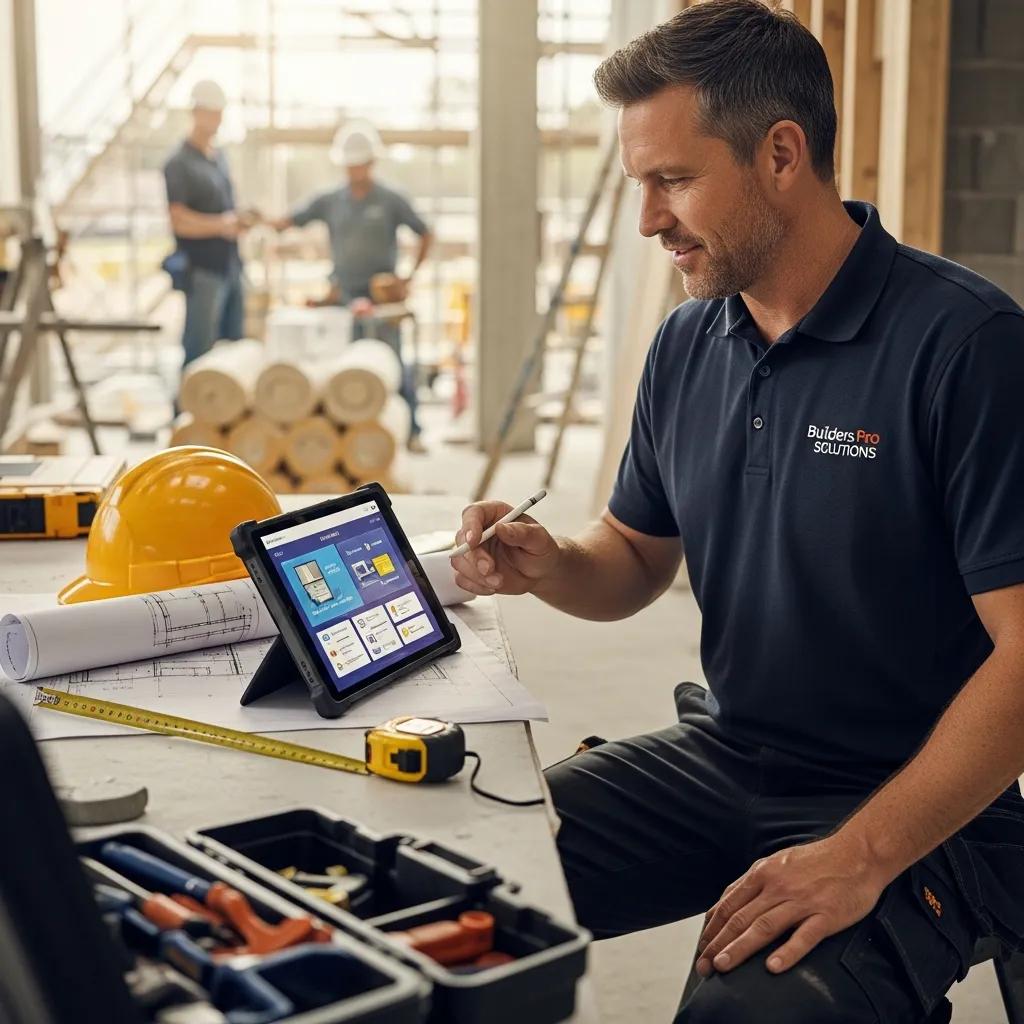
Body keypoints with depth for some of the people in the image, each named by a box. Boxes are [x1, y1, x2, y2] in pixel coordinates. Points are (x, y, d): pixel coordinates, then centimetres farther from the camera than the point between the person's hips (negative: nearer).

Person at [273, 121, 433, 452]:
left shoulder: (391, 201, 1)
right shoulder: (329, 201, 7)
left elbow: (425, 235, 4)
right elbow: (288, 222, 5)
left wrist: (409, 278, -2)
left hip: (382, 294, -2)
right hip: (342, 295, 3)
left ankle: (412, 431, 2)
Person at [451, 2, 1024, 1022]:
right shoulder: (688, 343, 6)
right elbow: (636, 556, 18)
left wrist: (862, 855, -24)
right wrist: (549, 564, -5)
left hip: (913, 811, -6)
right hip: (720, 754, 7)